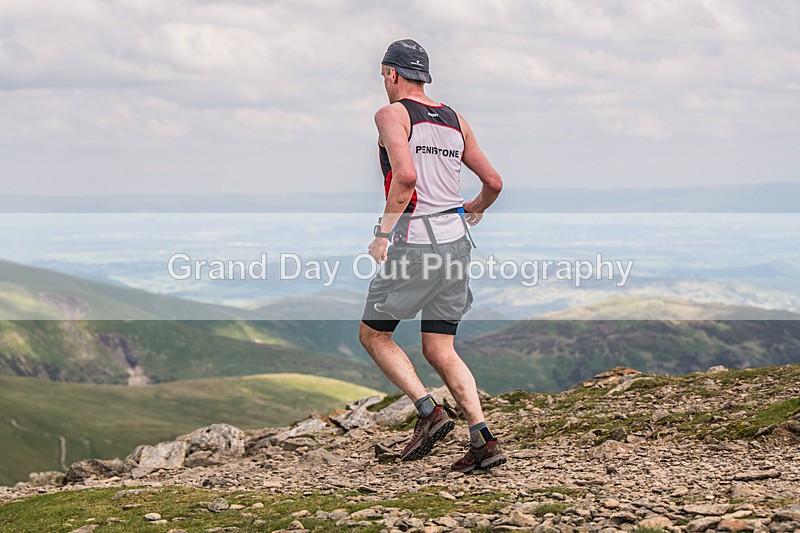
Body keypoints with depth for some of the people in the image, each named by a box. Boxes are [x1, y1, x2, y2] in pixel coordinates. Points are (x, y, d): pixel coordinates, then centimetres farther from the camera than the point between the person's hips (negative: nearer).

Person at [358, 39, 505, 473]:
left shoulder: (392, 115, -6)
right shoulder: (455, 121, 14)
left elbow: (405, 176, -22)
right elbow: (494, 182, 18)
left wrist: (382, 232, -14)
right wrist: (475, 209, 39)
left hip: (415, 242, -6)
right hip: (456, 238, 7)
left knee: (373, 334, 12)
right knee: (439, 351, 11)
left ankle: (429, 411, -2)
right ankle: (483, 440, -1)